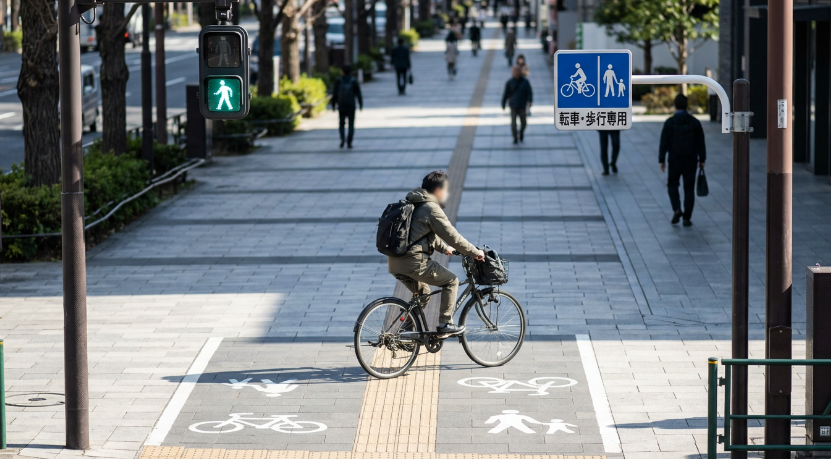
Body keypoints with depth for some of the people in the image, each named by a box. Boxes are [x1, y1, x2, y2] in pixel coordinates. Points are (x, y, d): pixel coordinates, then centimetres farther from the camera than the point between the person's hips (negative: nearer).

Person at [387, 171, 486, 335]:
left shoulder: (413, 204, 19)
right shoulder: (432, 209, -10)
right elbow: (452, 236, -9)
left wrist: (443, 248, 40)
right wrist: (476, 252, 0)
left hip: (394, 263, 9)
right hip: (414, 262, -9)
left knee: (423, 292, 30)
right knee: (451, 281, 6)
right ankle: (445, 324, 5)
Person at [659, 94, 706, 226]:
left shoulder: (669, 123, -7)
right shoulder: (695, 122, -2)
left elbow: (664, 143, -8)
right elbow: (701, 143, 1)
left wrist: (662, 161, -2)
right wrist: (702, 160, 9)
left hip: (675, 160, -1)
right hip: (691, 160, 1)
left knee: (672, 185, 17)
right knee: (689, 189, 7)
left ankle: (677, 209, -3)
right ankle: (687, 218, 4)